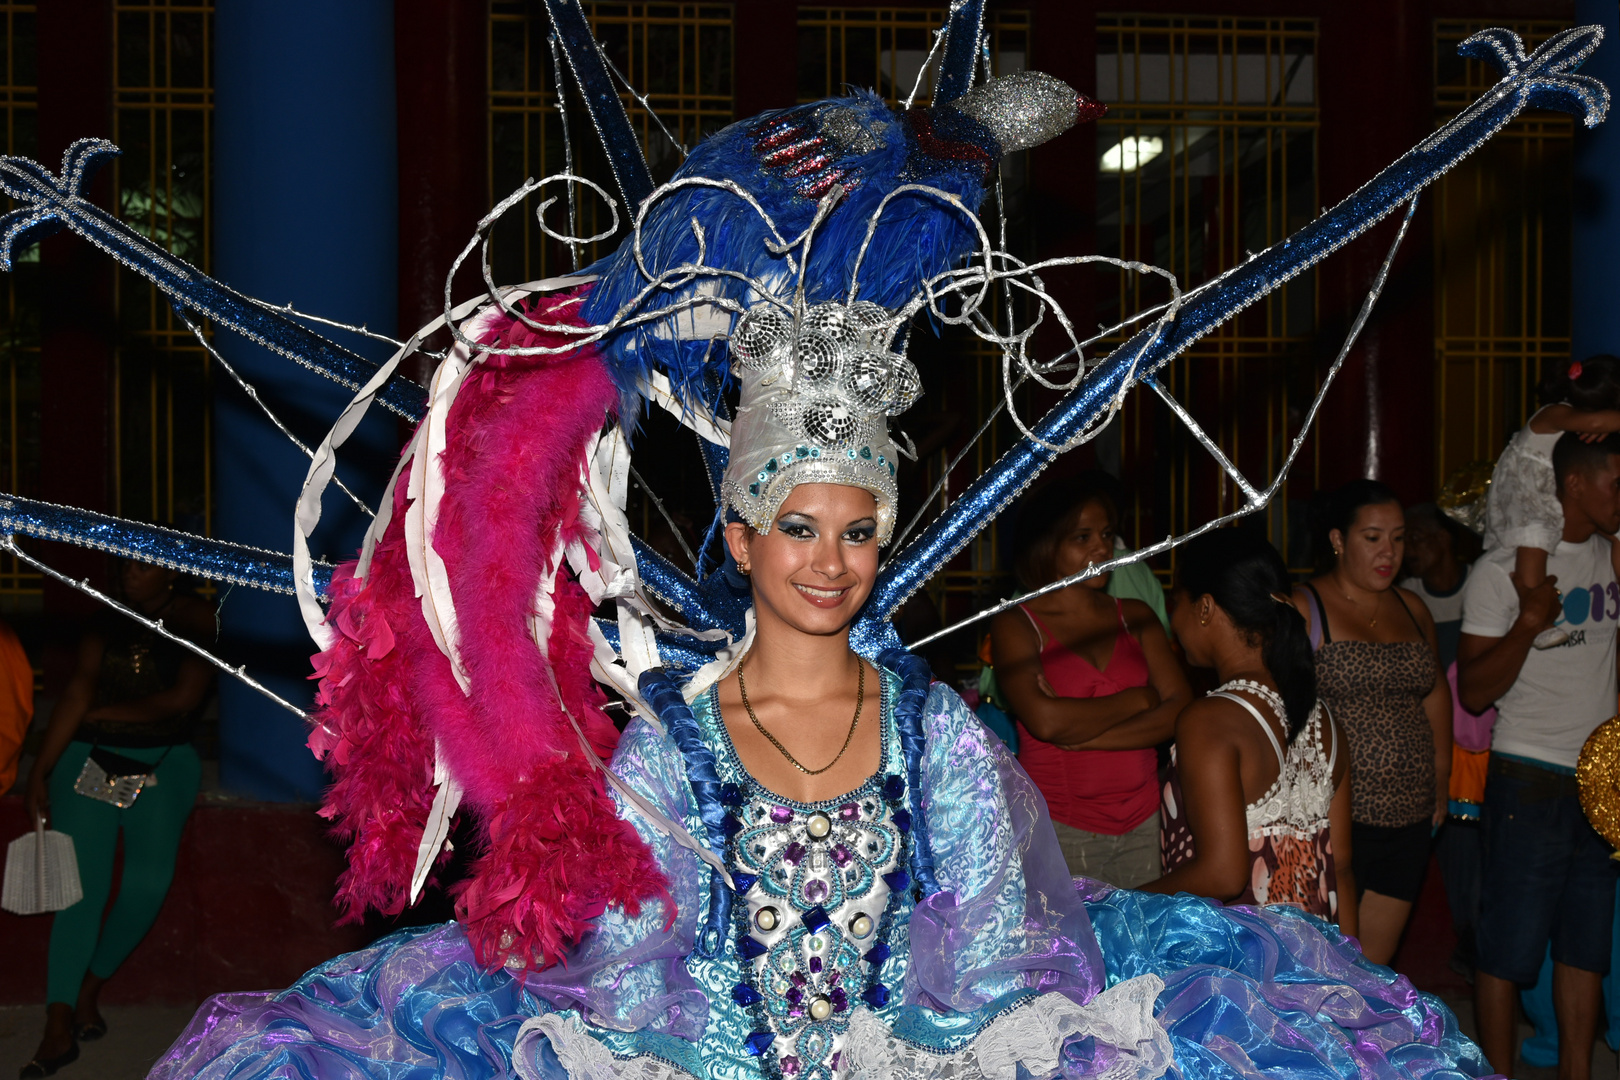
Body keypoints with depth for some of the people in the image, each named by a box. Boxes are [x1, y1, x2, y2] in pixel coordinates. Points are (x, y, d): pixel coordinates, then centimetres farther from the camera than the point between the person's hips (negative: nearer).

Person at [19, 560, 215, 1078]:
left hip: (161, 760, -1)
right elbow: (79, 689, 0)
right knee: (82, 882, -14)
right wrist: (40, 769, -8)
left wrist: (105, 713, -1)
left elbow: (183, 698, -5)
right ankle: (60, 1024, -19)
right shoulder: (108, 621, 11)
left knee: (147, 882, -16)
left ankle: (89, 987, 5)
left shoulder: (194, 618, 4)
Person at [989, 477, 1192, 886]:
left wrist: (1081, 735, -12)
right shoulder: (1016, 625, -1)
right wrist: (1138, 699, -5)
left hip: (1145, 824, 4)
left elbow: (1181, 710, -1)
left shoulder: (1135, 617, 12)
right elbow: (1045, 720, -16)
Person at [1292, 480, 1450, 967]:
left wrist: (1440, 777, 19)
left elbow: (1435, 692, 24)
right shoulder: (1301, 609, -6)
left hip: (1408, 817, 6)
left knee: (1376, 966, 9)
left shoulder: (1412, 610, 14)